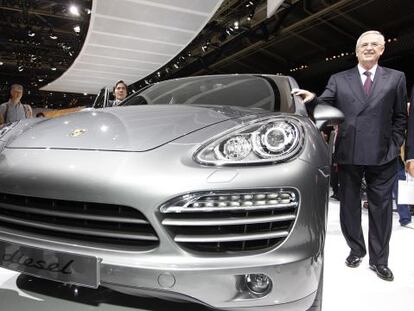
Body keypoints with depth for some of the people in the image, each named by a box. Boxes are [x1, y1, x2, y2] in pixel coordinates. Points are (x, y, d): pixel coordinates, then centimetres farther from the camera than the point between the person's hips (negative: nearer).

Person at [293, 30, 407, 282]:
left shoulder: (396, 78, 9)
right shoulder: (338, 80, 8)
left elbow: (401, 117, 8)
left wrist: (394, 146, 0)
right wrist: (312, 100, -23)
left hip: (382, 156, 0)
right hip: (348, 154, 1)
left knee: (381, 208, 7)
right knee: (349, 205, 11)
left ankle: (379, 260, 22)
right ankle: (356, 250, 31)